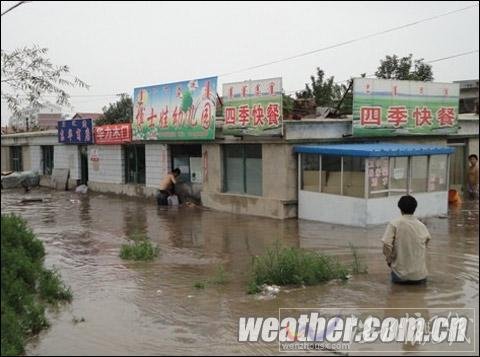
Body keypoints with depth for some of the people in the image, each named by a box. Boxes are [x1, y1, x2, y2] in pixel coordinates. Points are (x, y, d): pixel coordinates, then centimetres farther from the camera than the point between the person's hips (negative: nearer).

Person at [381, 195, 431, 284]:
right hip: (420, 275, 3)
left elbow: (387, 246, -18)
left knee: (395, 279, 31)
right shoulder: (422, 226, 1)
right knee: (423, 279, 36)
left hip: (401, 274, -2)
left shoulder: (394, 224, -10)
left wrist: (389, 260, 1)